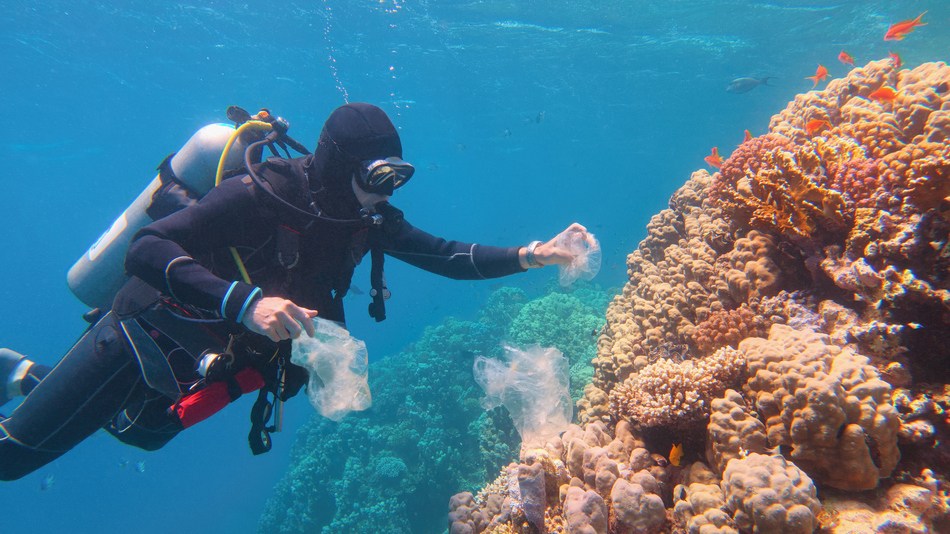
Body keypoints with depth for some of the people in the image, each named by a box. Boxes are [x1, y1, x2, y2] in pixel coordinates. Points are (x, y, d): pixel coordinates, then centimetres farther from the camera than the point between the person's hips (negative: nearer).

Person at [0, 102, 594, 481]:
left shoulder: (369, 220, -11)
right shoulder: (262, 195, -32)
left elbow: (443, 254, -7)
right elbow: (146, 248, -36)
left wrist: (524, 257, -18)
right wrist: (245, 301, -48)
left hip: (209, 367, 7)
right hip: (144, 339, -6)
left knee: (144, 433, 32)